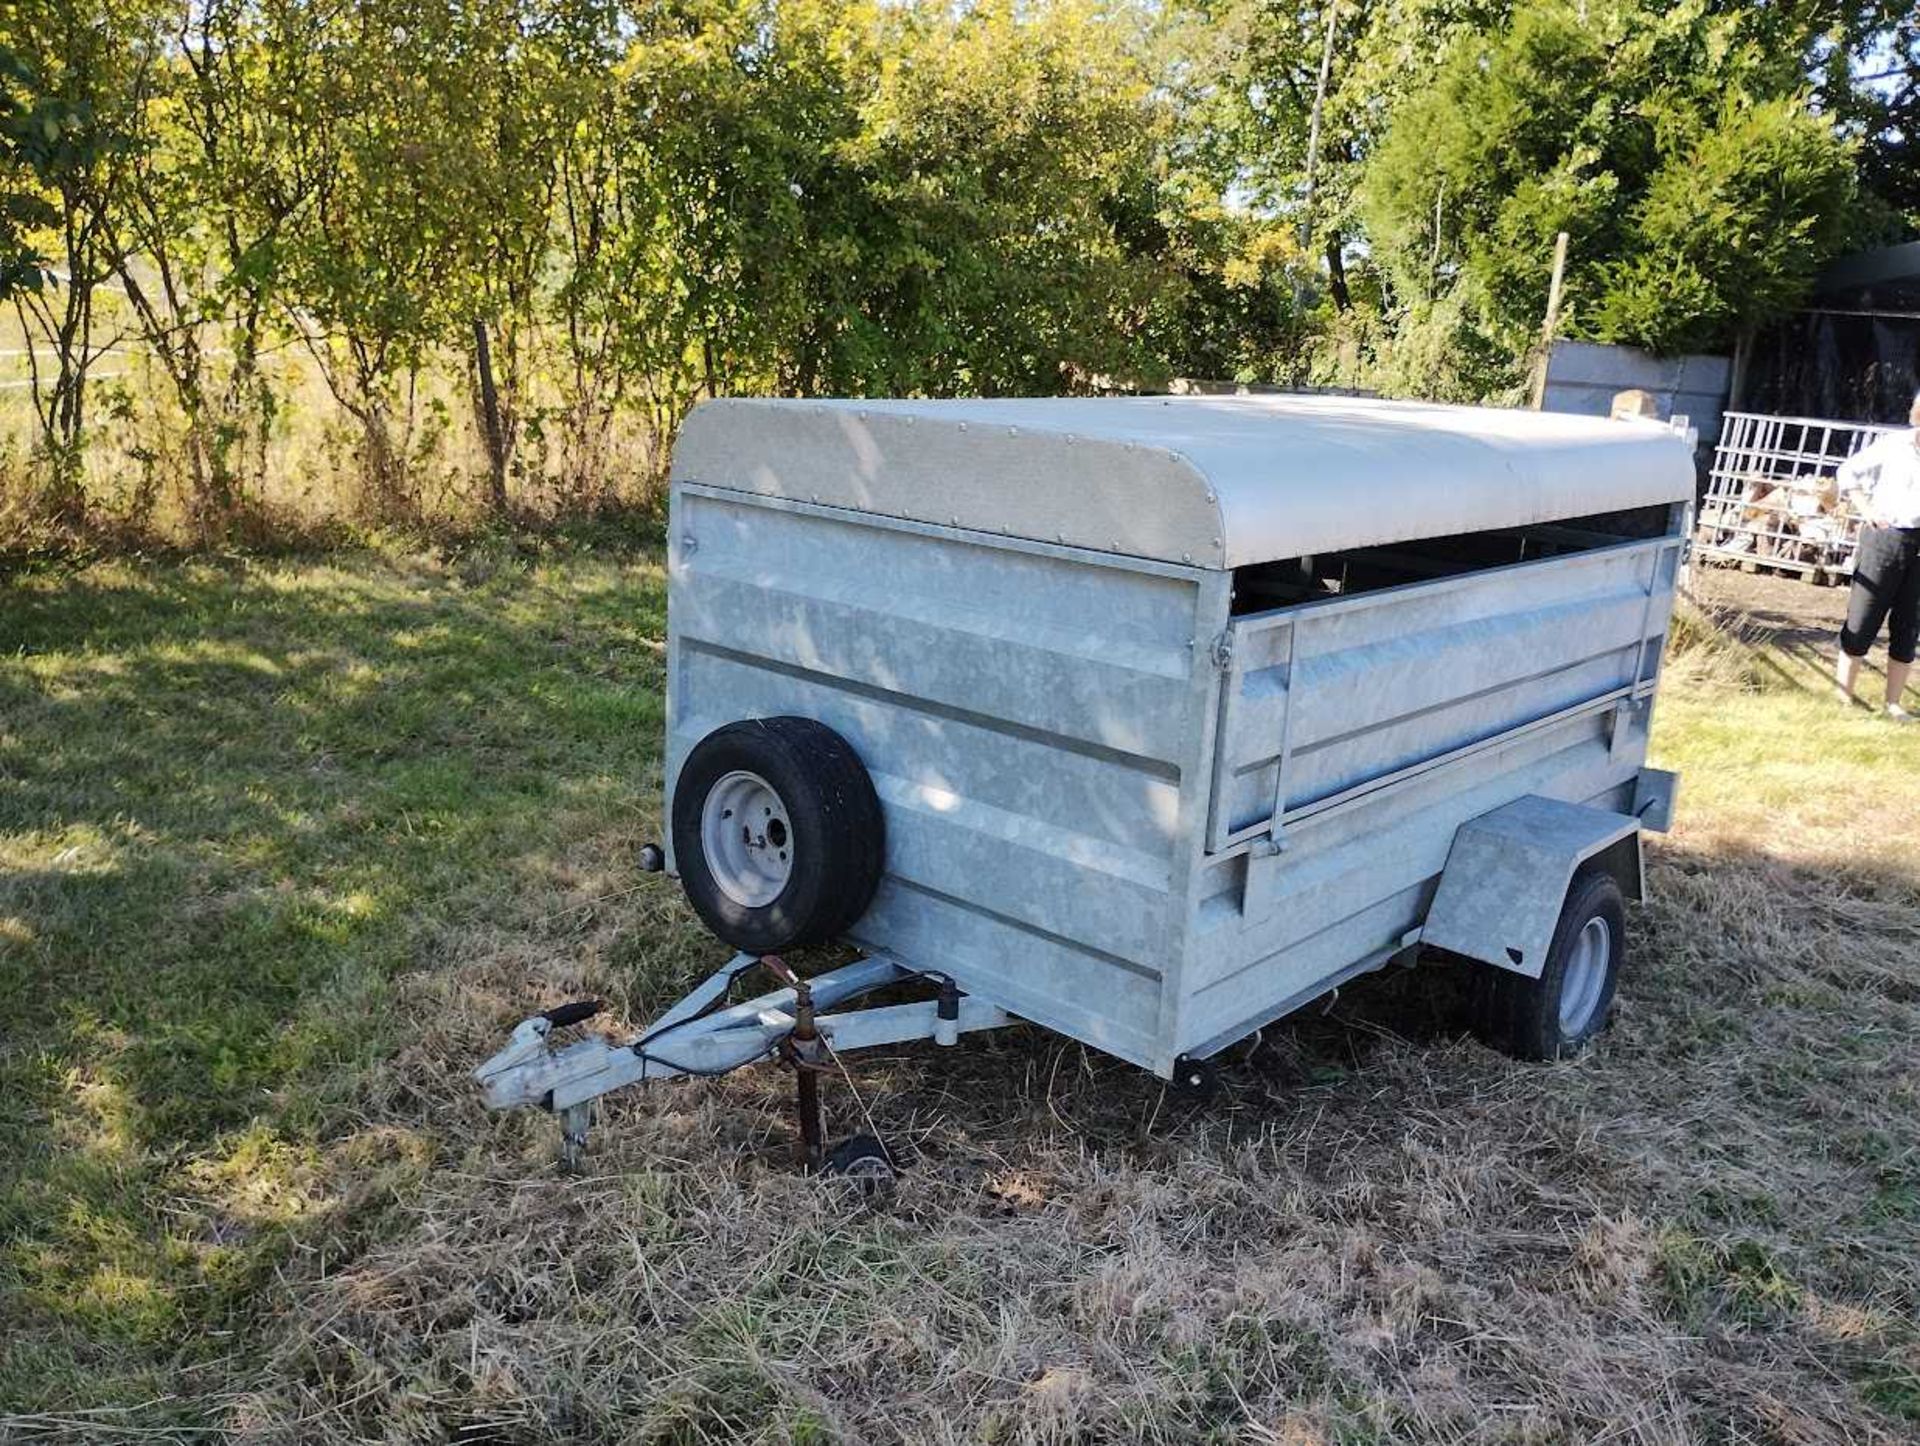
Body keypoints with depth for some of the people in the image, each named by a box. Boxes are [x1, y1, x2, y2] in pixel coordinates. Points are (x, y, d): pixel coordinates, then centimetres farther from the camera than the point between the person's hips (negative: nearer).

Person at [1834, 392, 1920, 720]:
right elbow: (1849, 471, 8)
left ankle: (1894, 703, 14)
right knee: (1862, 621, 2)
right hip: (1885, 537, -3)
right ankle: (1843, 694, 9)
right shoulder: (1893, 445, -3)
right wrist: (1865, 509, -2)